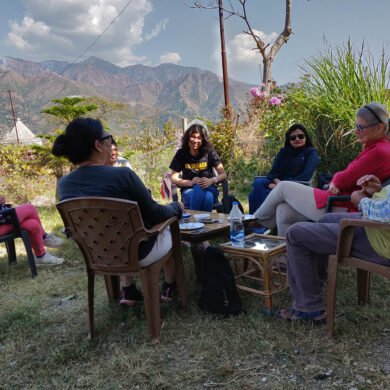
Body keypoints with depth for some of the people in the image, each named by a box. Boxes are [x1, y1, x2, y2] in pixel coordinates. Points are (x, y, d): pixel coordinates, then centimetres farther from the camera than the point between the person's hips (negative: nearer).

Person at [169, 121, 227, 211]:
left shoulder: (209, 152, -1)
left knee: (208, 197, -38)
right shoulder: (181, 153, 1)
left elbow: (223, 174, -1)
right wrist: (190, 182, -18)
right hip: (189, 190, 0)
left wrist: (212, 180, -23)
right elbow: (174, 179, -1)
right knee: (199, 187, -37)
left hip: (209, 188, 0)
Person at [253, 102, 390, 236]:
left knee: (284, 187, 1)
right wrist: (335, 182, -4)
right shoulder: (376, 147, 15)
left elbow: (343, 180, -16)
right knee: (283, 212, 2)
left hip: (342, 209, -9)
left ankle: (258, 220, 24)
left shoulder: (379, 152, -17)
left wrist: (334, 181, 6)